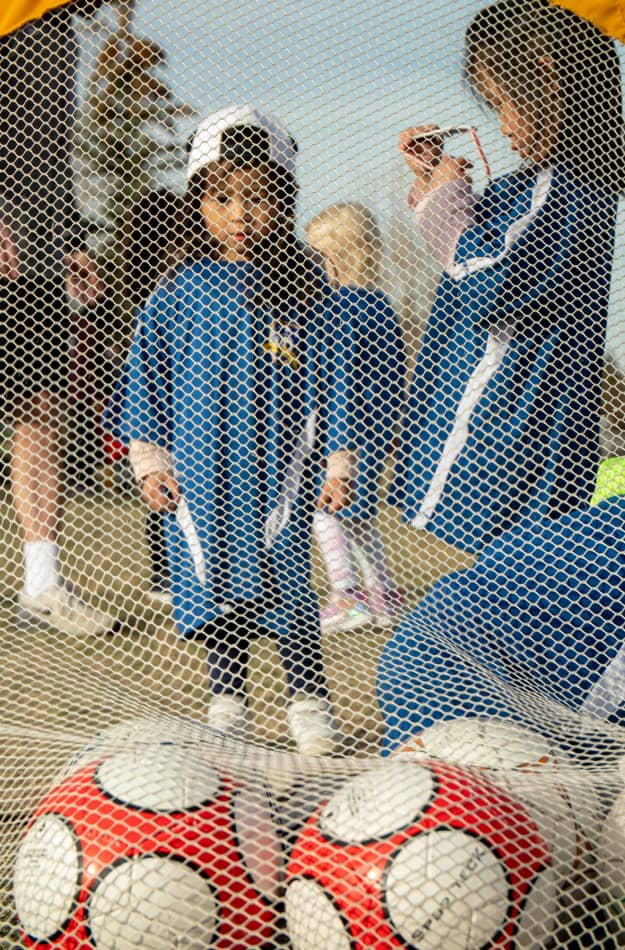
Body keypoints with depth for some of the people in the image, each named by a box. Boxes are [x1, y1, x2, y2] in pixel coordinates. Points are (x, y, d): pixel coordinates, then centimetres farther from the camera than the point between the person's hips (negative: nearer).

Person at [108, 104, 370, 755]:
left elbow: (332, 377, 4)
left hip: (279, 468, -1)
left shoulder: (305, 288, 1)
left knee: (283, 578, -3)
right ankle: (225, 695, 22)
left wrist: (338, 461, 1)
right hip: (202, 473, 2)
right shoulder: (179, 293, 3)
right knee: (214, 579, 7)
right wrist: (150, 460, 2)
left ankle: (308, 697, 13)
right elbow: (146, 376, 7)